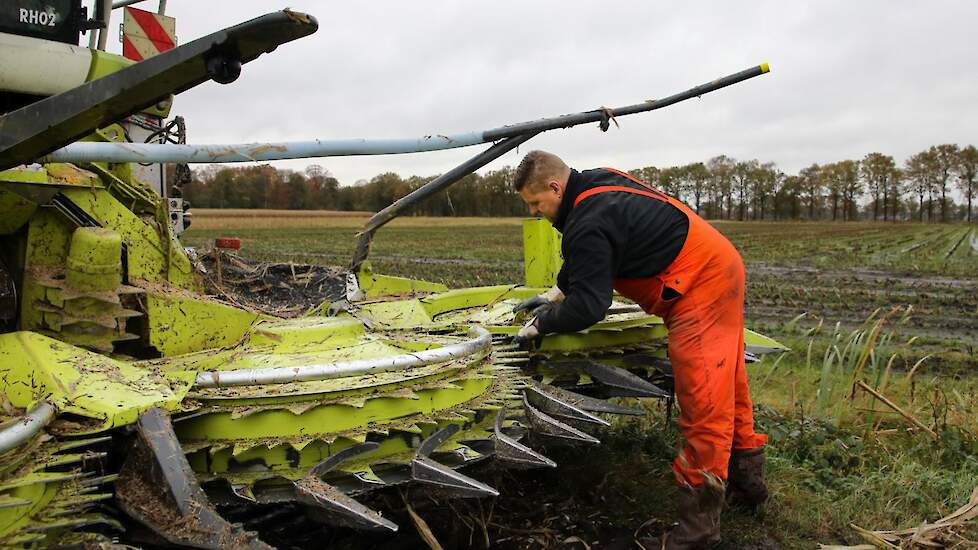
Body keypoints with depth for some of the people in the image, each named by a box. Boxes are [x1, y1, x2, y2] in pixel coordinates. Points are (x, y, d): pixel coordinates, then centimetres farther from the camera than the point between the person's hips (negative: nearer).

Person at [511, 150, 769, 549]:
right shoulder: (597, 184, 10)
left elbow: (588, 307, -22)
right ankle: (746, 479, 37)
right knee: (725, 386, 20)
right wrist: (556, 293, 25)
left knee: (703, 400, -8)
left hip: (701, 285, -11)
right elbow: (581, 263, 25)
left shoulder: (589, 224, -22)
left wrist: (541, 324, -8)